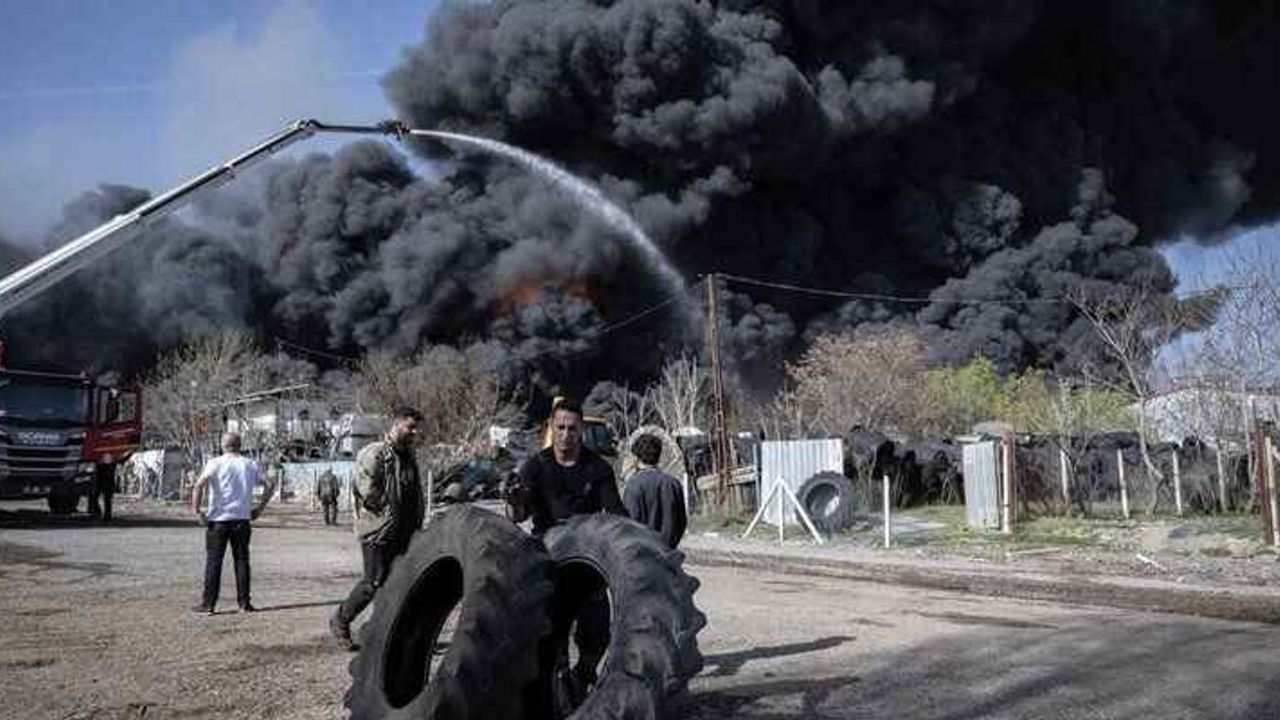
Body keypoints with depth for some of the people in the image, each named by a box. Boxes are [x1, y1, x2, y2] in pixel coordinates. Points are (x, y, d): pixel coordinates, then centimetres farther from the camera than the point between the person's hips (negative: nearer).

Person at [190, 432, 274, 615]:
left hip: (218, 519, -3)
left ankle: (208, 603, 7)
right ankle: (244, 603, 9)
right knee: (241, 560, 8)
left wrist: (196, 509, -10)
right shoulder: (250, 465, 6)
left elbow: (199, 485, -18)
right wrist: (260, 507, 11)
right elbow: (270, 485, 7)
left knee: (213, 561, 5)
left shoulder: (216, 463, -5)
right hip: (242, 519, 3)